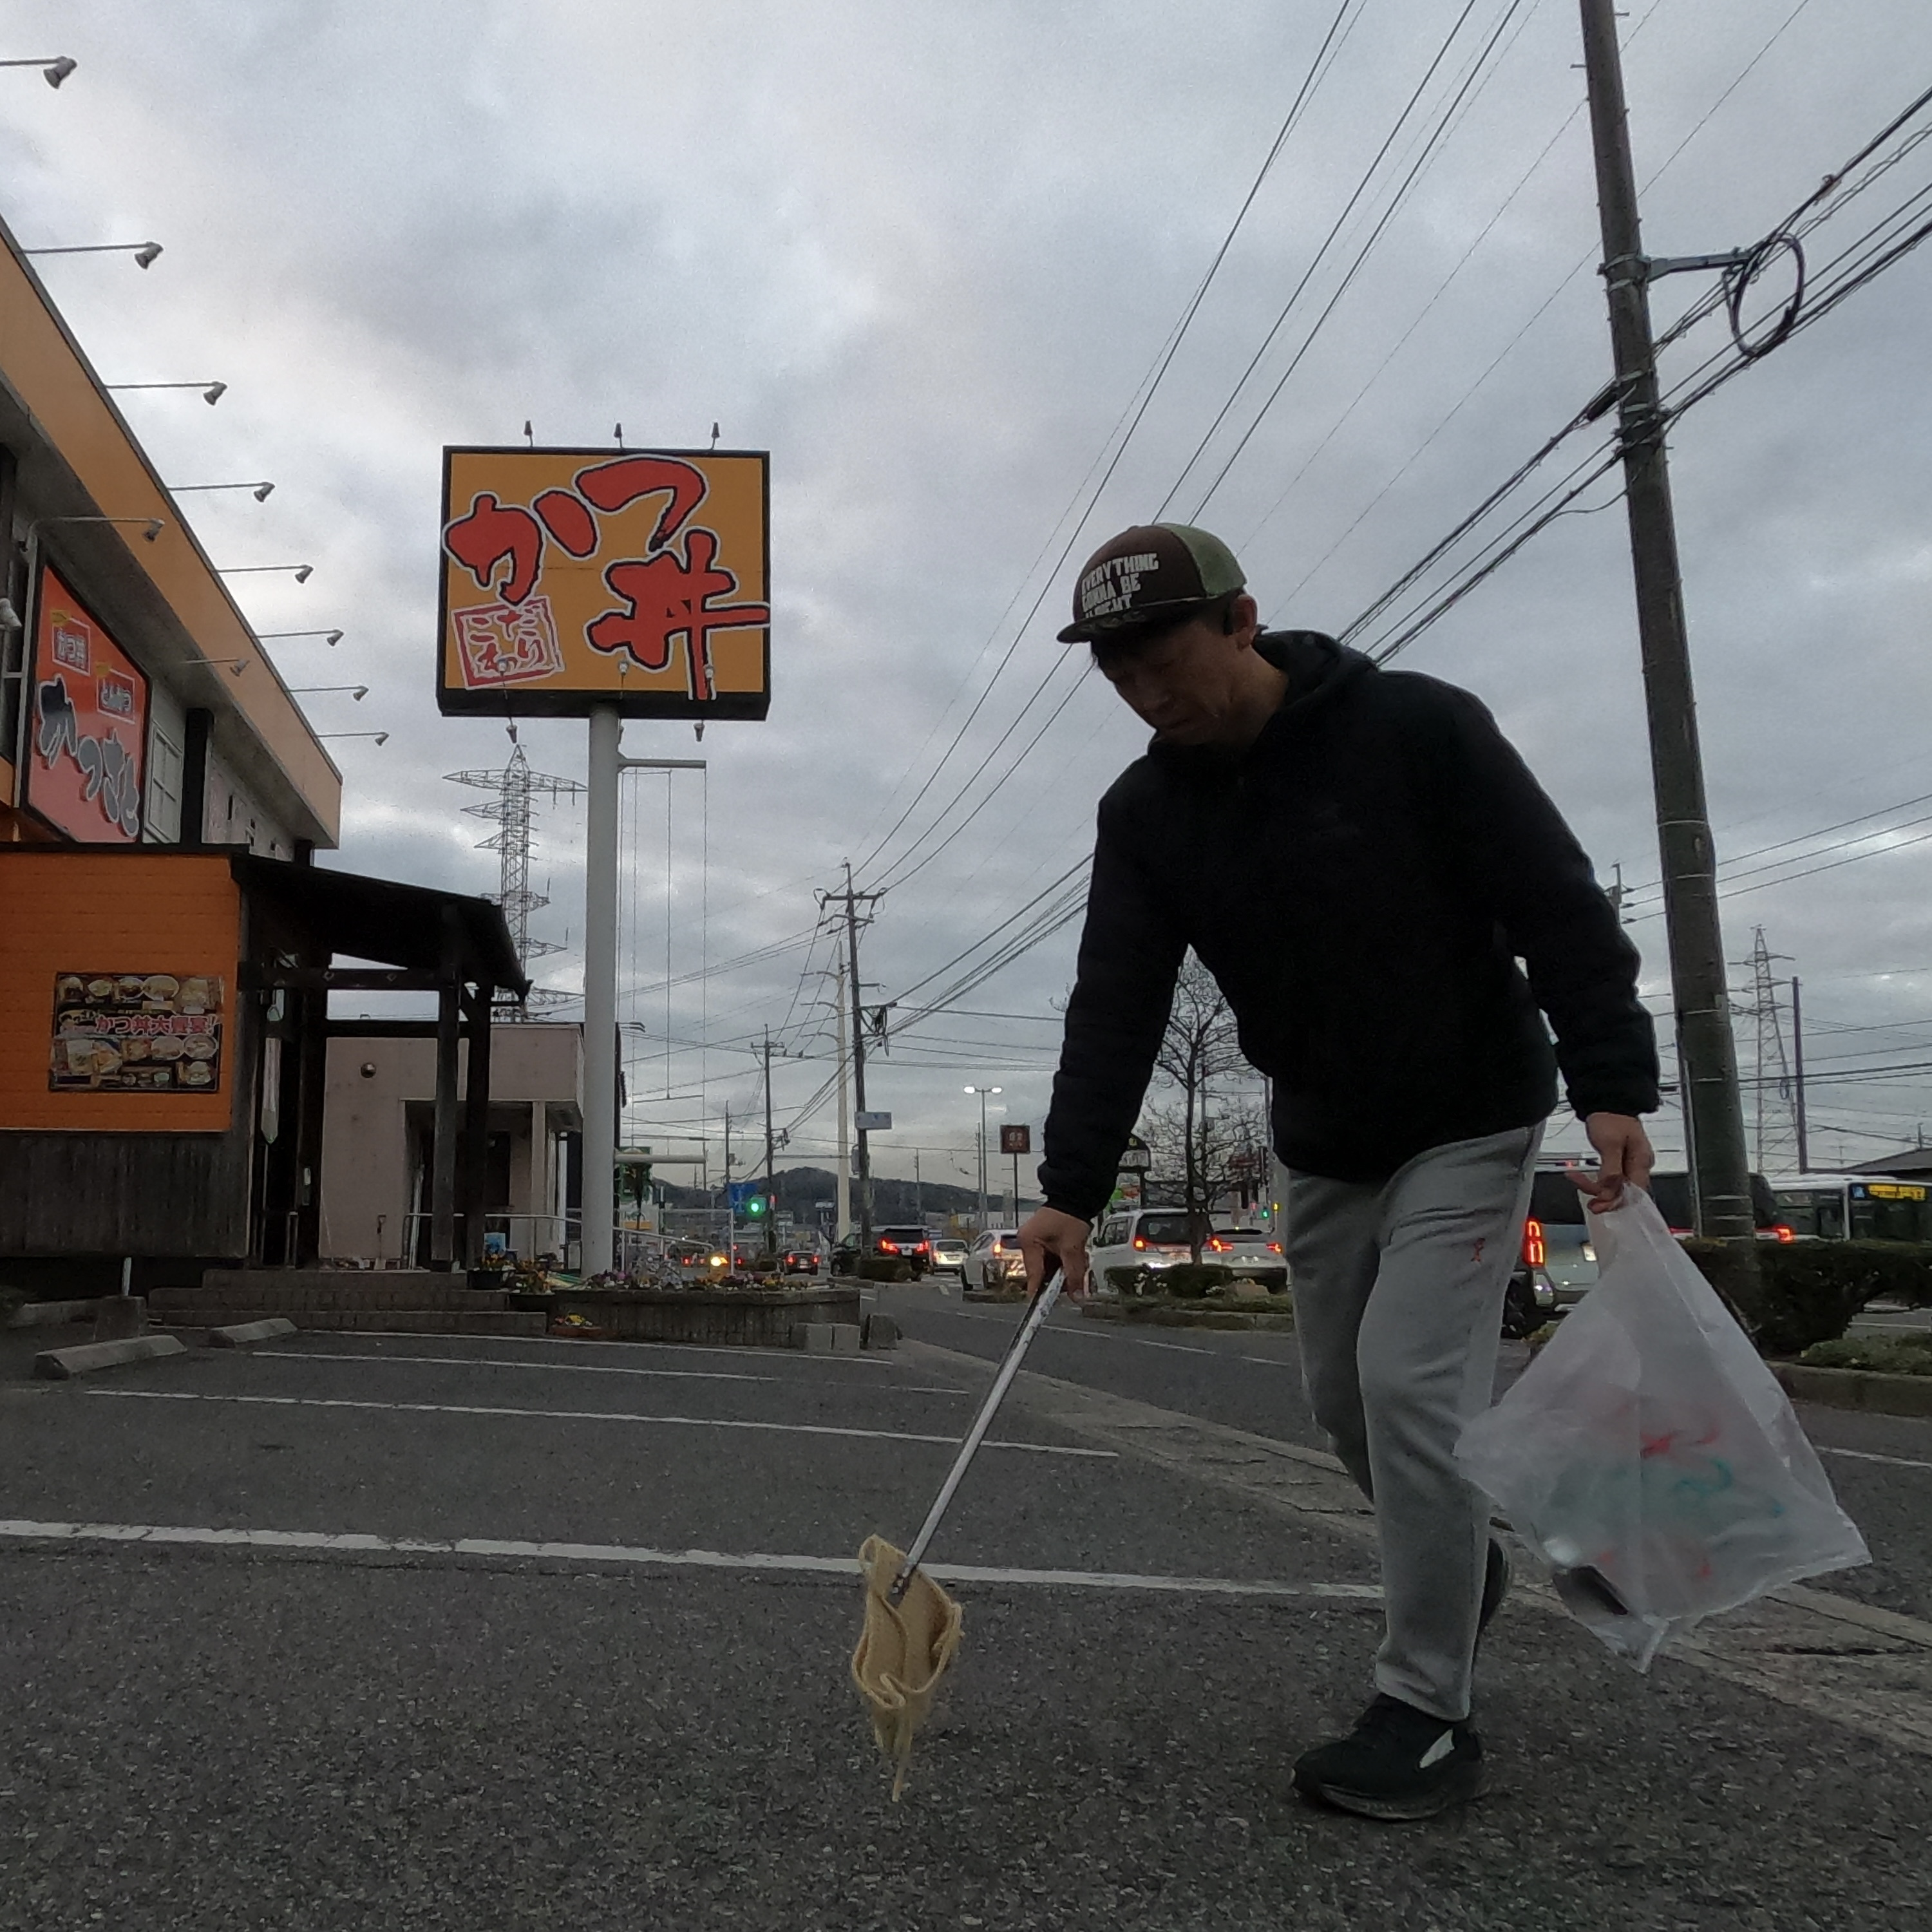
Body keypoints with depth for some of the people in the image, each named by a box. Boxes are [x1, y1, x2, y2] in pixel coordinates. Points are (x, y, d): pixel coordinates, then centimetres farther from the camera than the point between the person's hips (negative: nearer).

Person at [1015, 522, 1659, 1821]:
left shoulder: (1419, 728, -19)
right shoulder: (1146, 812, -6)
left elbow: (1560, 907, -17)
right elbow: (1116, 1007, -12)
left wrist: (1612, 1086, -25)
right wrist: (1073, 1189, -20)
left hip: (1468, 1125, -5)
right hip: (1322, 1148, 5)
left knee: (1409, 1385, -13)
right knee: (1347, 1399, 12)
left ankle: (1428, 1715, 1)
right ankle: (1463, 1560, 41)